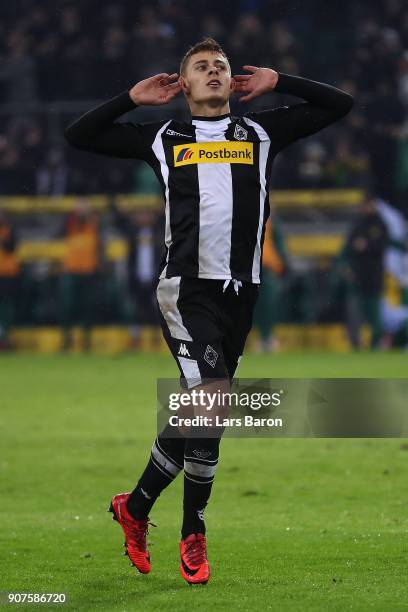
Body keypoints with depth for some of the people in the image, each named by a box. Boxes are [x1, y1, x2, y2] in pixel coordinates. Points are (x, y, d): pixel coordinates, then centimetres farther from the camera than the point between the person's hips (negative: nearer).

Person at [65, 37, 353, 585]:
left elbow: (338, 104, 18)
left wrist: (276, 83, 14)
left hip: (240, 292, 3)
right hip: (187, 287, -3)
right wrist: (133, 98, 9)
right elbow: (79, 136, 15)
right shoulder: (163, 138, 12)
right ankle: (193, 535, -3)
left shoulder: (261, 131, 16)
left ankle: (136, 508, 20)